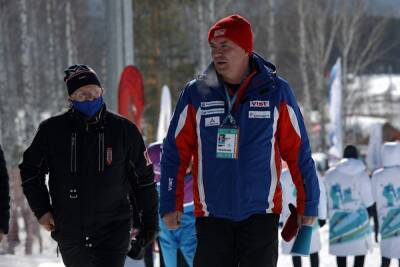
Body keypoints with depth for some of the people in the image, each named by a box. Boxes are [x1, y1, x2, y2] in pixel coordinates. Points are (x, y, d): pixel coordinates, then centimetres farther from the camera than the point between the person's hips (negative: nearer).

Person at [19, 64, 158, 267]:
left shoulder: (124, 130, -2)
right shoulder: (52, 130, -1)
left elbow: (144, 178, 7)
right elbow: (30, 170, 11)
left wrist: (150, 220, 9)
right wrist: (42, 210, 2)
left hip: (113, 232, -2)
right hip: (69, 233, 2)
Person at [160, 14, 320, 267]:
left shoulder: (276, 91, -1)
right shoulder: (196, 93, 1)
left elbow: (298, 151, 3)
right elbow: (175, 153, 4)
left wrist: (308, 204, 3)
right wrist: (171, 204, -1)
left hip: (261, 214, -1)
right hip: (211, 215, 1)